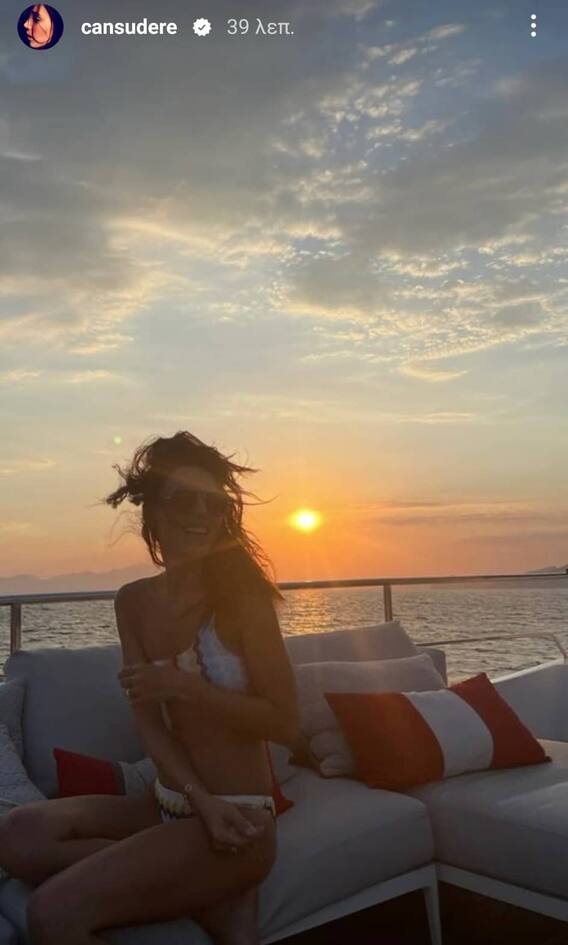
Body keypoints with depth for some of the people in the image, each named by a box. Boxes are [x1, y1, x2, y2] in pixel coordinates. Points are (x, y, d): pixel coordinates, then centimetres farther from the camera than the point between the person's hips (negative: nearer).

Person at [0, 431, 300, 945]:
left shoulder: (242, 597, -15)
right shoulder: (133, 602, 2)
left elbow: (286, 723, -14)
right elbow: (150, 724, -4)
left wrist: (186, 686, -21)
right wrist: (203, 800, -19)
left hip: (239, 814, -7)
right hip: (170, 805, 7)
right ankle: (207, 895, -5)